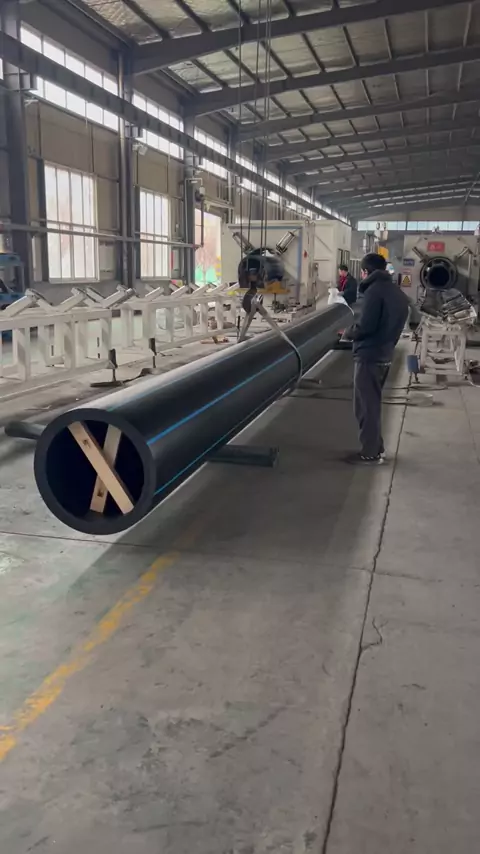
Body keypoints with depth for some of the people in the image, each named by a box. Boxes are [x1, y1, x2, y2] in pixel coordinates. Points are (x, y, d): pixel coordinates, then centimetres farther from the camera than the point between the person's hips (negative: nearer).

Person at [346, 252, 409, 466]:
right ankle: (376, 447, 26)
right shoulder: (398, 293, 13)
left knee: (366, 406, -2)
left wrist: (349, 333, -3)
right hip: (385, 355, 9)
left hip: (369, 356, -9)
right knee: (373, 404, 19)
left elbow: (365, 326, -21)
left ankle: (370, 453, 3)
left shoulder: (374, 290, -15)